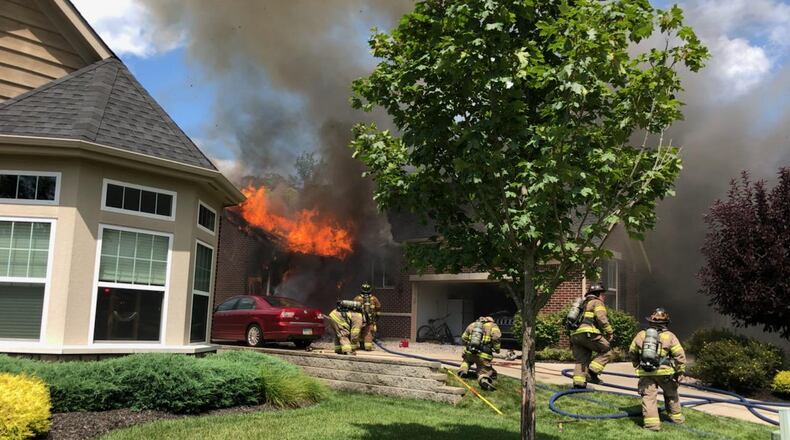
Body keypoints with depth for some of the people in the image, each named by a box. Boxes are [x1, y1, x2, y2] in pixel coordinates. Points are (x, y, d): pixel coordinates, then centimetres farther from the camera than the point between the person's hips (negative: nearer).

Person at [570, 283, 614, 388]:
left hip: (575, 334, 8)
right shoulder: (597, 302, 8)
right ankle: (592, 372, -11)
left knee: (581, 360, 7)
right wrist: (610, 332, -1)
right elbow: (601, 318, -8)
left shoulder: (584, 304, 33)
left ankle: (578, 383, -2)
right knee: (606, 351, 1)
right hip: (588, 333, -8)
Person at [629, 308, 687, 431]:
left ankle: (652, 422, -12)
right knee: (671, 394, 23)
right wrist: (680, 372, 4)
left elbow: (632, 352, 16)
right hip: (664, 372, 0)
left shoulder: (641, 335, 7)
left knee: (649, 396, -1)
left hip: (645, 373, 0)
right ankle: (676, 416, 38)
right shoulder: (669, 336, 0)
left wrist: (638, 365, 30)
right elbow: (680, 355, -6)